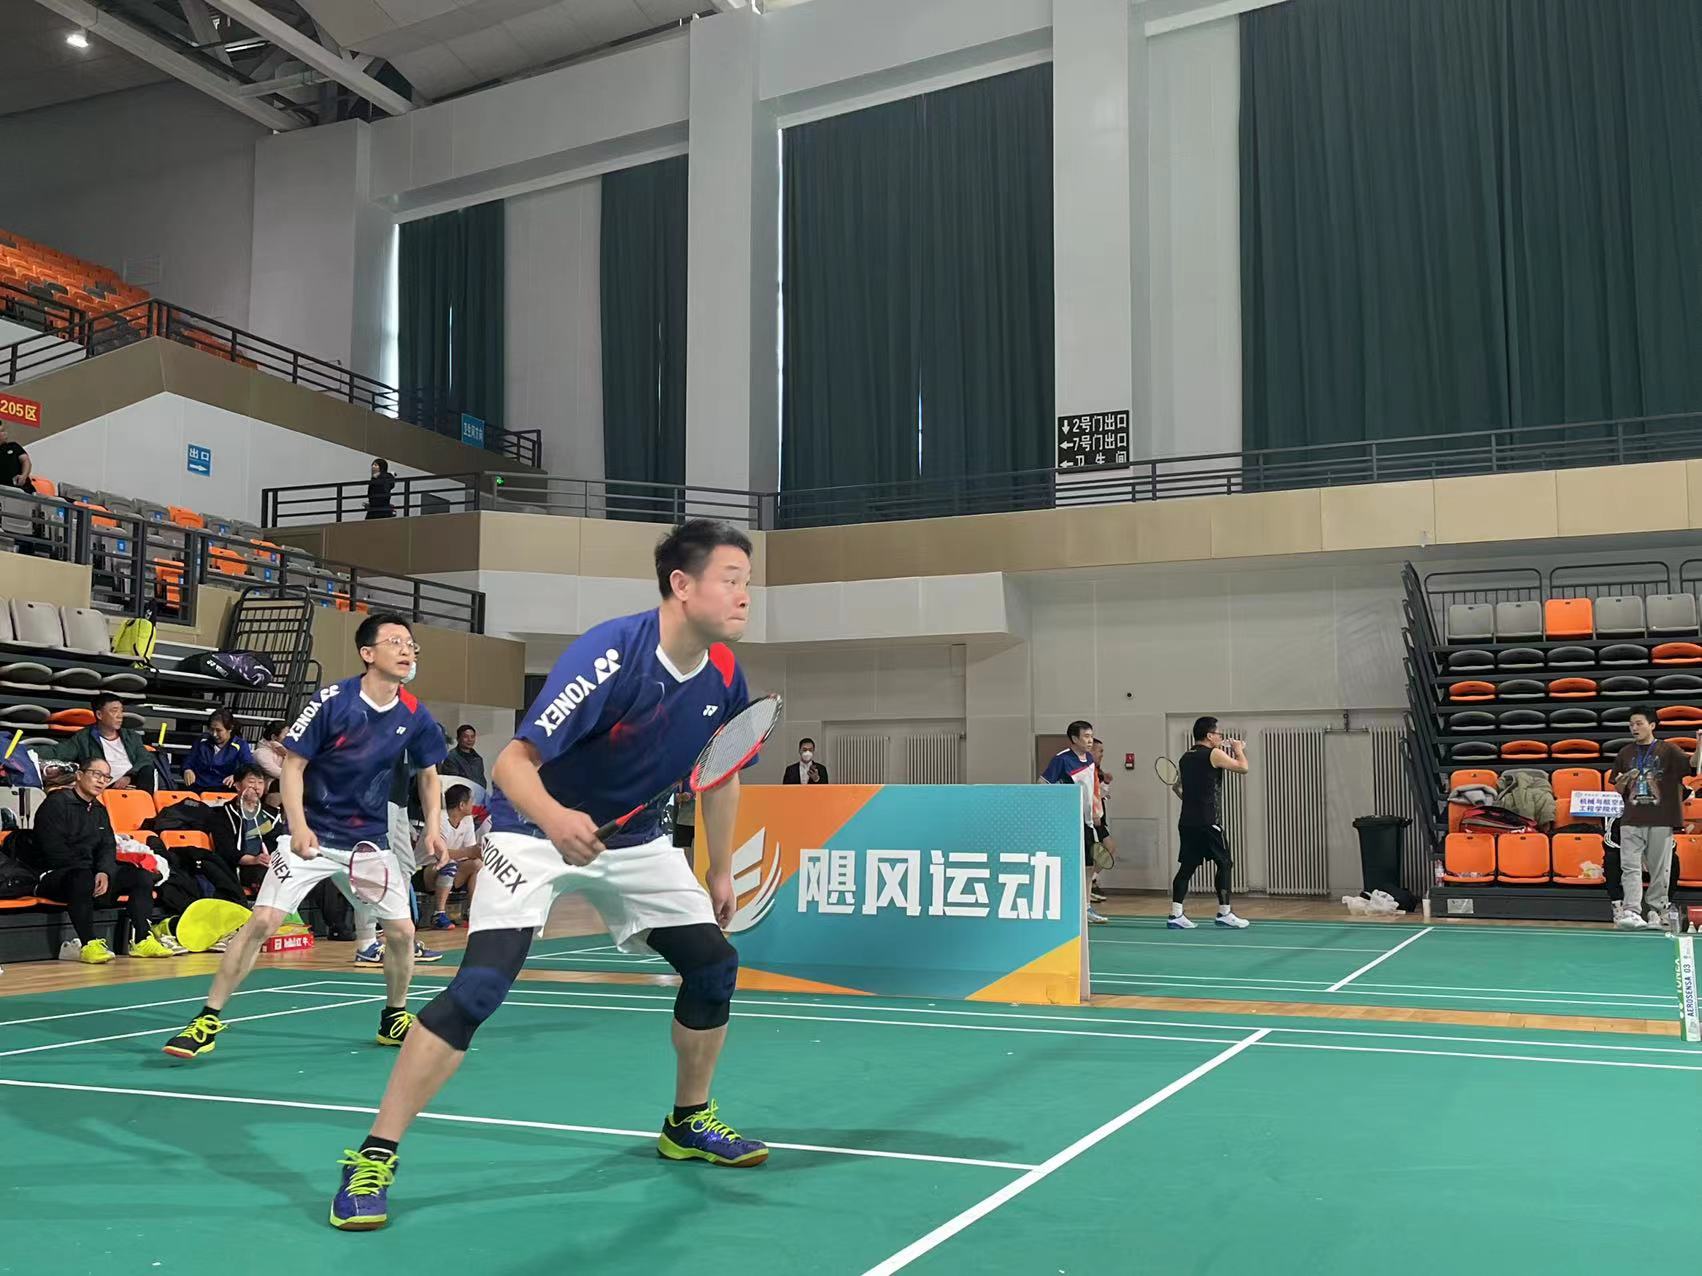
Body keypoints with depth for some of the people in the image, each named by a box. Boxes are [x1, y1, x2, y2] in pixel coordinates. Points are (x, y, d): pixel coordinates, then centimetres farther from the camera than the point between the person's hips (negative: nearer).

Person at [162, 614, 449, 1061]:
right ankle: (208, 1019, 0)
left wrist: (433, 827, -2)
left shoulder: (415, 715, -3)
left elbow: (429, 775, 12)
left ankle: (395, 1019, 26)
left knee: (401, 930, 1)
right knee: (262, 921, -13)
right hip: (312, 835, -3)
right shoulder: (332, 700, -15)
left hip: (371, 840, 4)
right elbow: (293, 765, -10)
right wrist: (298, 826, -23)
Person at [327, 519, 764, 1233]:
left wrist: (720, 870, 12)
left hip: (633, 838, 7)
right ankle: (373, 1158, -9)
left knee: (714, 964, 3)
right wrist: (555, 818, -50)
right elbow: (512, 761, -31)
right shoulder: (611, 653, -29)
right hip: (535, 831, -7)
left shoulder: (724, 677, -9)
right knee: (480, 986, -22)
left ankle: (688, 1125, 27)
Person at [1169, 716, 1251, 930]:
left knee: (1187, 866, 7)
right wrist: (1239, 750, 12)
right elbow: (1243, 768, -5)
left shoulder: (1185, 758, 14)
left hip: (1186, 821, 7)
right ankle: (1224, 913, 5)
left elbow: (1178, 787, 24)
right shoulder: (1214, 754, -8)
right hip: (1207, 822, -7)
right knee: (1224, 863, 4)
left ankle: (1176, 914, 2)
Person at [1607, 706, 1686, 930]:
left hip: (1661, 821, -3)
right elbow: (1618, 790, 18)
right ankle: (1631, 912, -13)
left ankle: (1656, 911, 13)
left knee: (1660, 869, 3)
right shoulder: (1625, 754, 13)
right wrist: (1624, 780, -5)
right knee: (1630, 867, -7)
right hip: (1631, 821, 3)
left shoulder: (1668, 750, 2)